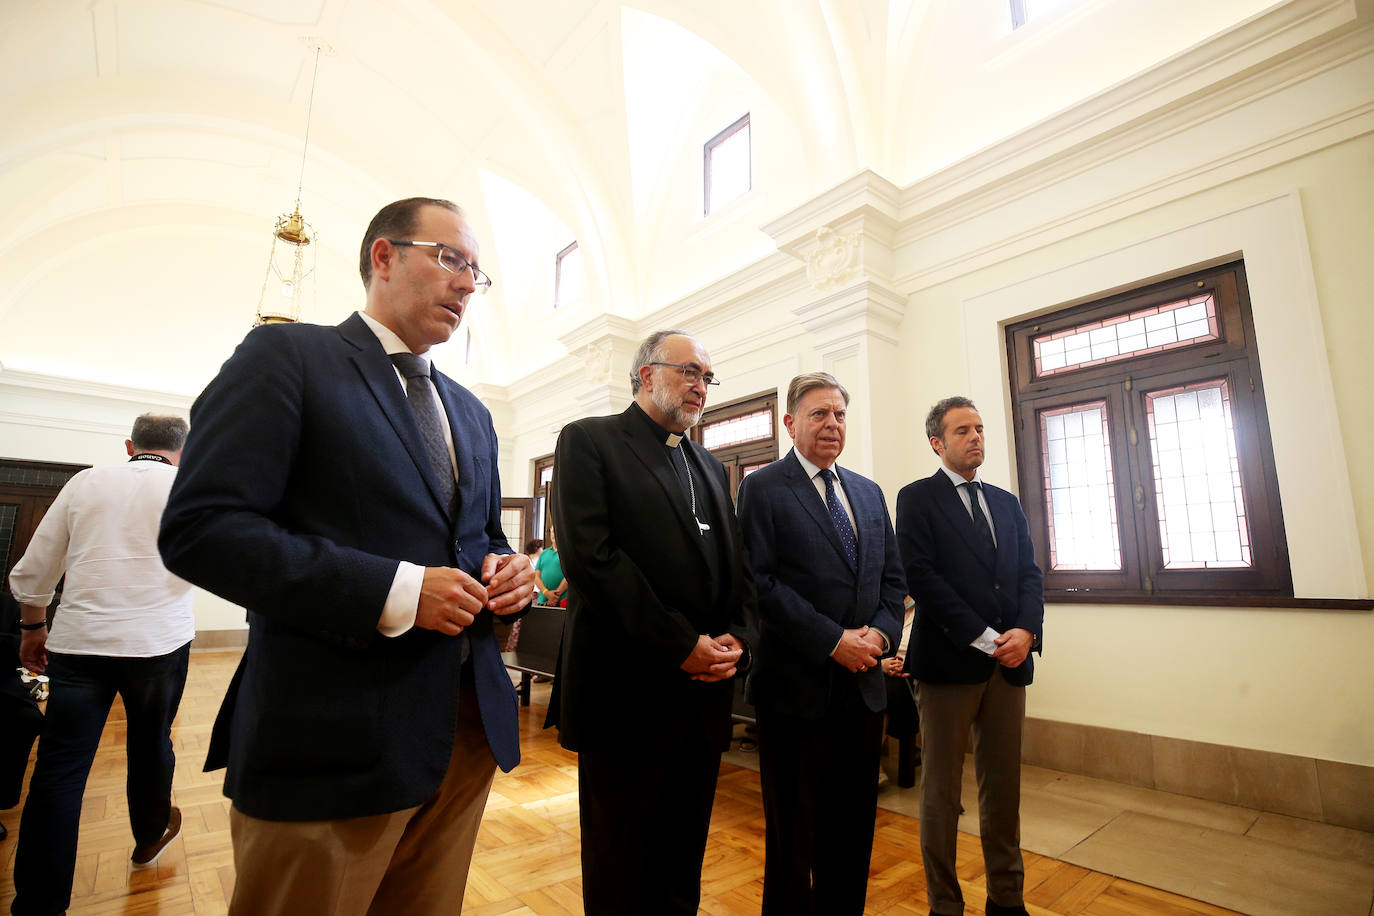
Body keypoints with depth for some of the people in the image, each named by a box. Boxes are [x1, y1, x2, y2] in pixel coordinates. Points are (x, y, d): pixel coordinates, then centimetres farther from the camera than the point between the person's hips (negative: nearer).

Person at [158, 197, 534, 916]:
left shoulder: (472, 413, 16)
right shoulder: (286, 356, -4)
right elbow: (199, 528, -14)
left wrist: (506, 569, -1)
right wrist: (393, 589, -21)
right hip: (331, 737, -6)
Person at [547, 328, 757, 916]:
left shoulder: (711, 467, 16)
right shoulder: (589, 441, -4)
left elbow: (738, 567, 13)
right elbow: (589, 554, -17)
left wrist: (736, 638, -6)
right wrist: (680, 645, -17)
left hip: (704, 691, 6)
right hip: (628, 691, -6)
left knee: (682, 862, 19)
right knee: (620, 868, 11)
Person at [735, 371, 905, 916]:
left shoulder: (869, 493, 13)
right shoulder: (762, 489, -6)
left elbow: (892, 577, 13)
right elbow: (760, 582, -15)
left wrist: (881, 632, -6)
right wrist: (833, 640, -17)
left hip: (863, 683, 6)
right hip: (797, 685, -5)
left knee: (853, 827, 18)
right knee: (793, 831, 11)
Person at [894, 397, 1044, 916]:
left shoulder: (1006, 503, 16)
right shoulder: (917, 499, -3)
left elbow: (1029, 574, 10)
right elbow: (922, 577, -11)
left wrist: (1026, 631, -8)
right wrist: (986, 639, -14)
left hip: (1009, 662, 5)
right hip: (949, 660, -5)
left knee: (1003, 786, 14)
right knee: (941, 789, 7)